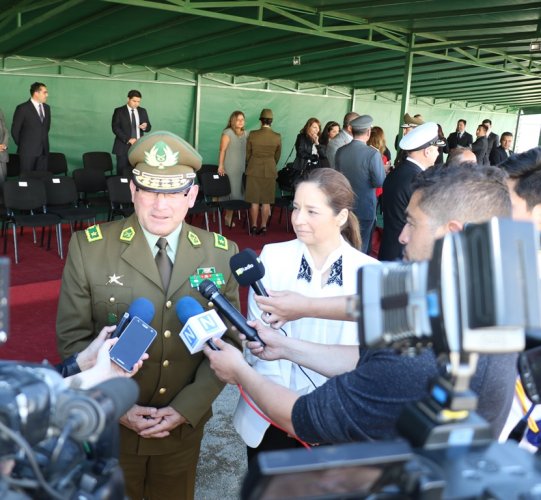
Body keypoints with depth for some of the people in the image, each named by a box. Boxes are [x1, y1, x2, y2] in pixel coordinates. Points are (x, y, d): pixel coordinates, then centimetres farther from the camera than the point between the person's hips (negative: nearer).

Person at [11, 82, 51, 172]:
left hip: (43, 151, 5)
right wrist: (22, 145, 5)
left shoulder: (47, 108, 10)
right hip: (28, 151, -5)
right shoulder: (22, 108, -9)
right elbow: (15, 130, -4)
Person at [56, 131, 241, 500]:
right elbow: (73, 337, -7)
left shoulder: (222, 254, -5)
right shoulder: (89, 247, -11)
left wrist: (186, 407, -12)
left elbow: (228, 339, -3)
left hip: (185, 425, 2)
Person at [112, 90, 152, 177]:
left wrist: (145, 127, -12)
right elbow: (115, 128, -8)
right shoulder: (119, 111, 0)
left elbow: (149, 127, 13)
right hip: (124, 147, -3)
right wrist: (128, 140, -18)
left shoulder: (143, 111, 13)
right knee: (123, 174, -2)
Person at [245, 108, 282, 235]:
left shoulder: (252, 134, -8)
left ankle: (254, 226, 8)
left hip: (254, 170, -1)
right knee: (266, 201, 7)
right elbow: (277, 156, 7)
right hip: (270, 171, 1)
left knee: (254, 200, 4)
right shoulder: (277, 137, -3)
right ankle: (263, 226, 10)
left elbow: (248, 153, 2)